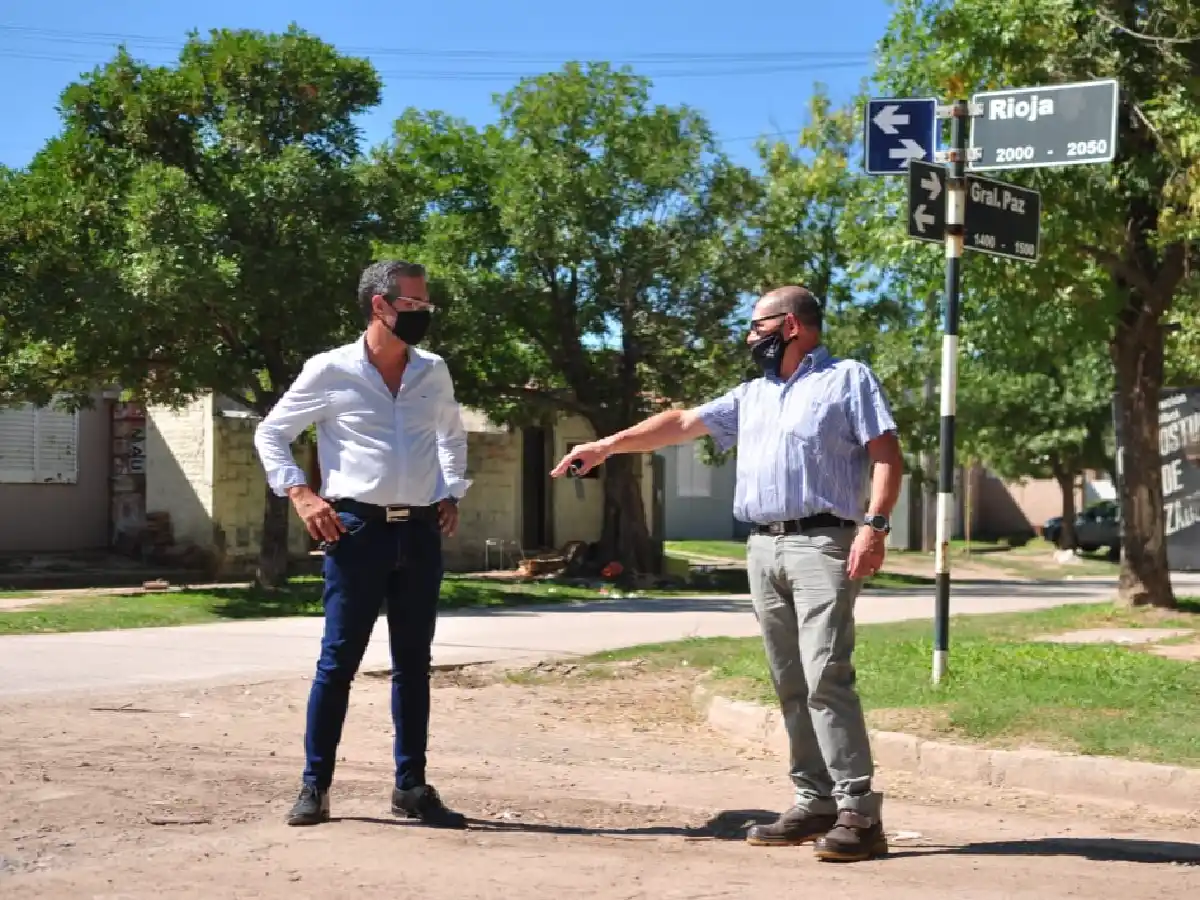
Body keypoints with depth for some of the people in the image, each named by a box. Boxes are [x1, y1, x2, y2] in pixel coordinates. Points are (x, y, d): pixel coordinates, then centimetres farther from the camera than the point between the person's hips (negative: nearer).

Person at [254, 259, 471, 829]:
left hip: (420, 532, 4)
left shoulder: (434, 372, 10)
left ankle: (410, 787, 17)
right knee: (339, 660, -1)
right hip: (359, 529, -4)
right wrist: (300, 493, -7)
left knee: (413, 663, 8)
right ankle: (315, 785, 8)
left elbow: (453, 435, 28)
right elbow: (271, 433, 5)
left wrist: (451, 493, 15)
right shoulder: (330, 371, -3)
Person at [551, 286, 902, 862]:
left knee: (826, 678, -15)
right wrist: (607, 446, 20)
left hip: (822, 545, -7)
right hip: (762, 549, 7)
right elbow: (681, 422, 24)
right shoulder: (752, 395, 23)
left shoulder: (847, 379, 3)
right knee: (790, 686, 4)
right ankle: (816, 803, 8)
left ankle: (859, 812, -15)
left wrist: (874, 523, -17)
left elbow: (887, 454, -4)